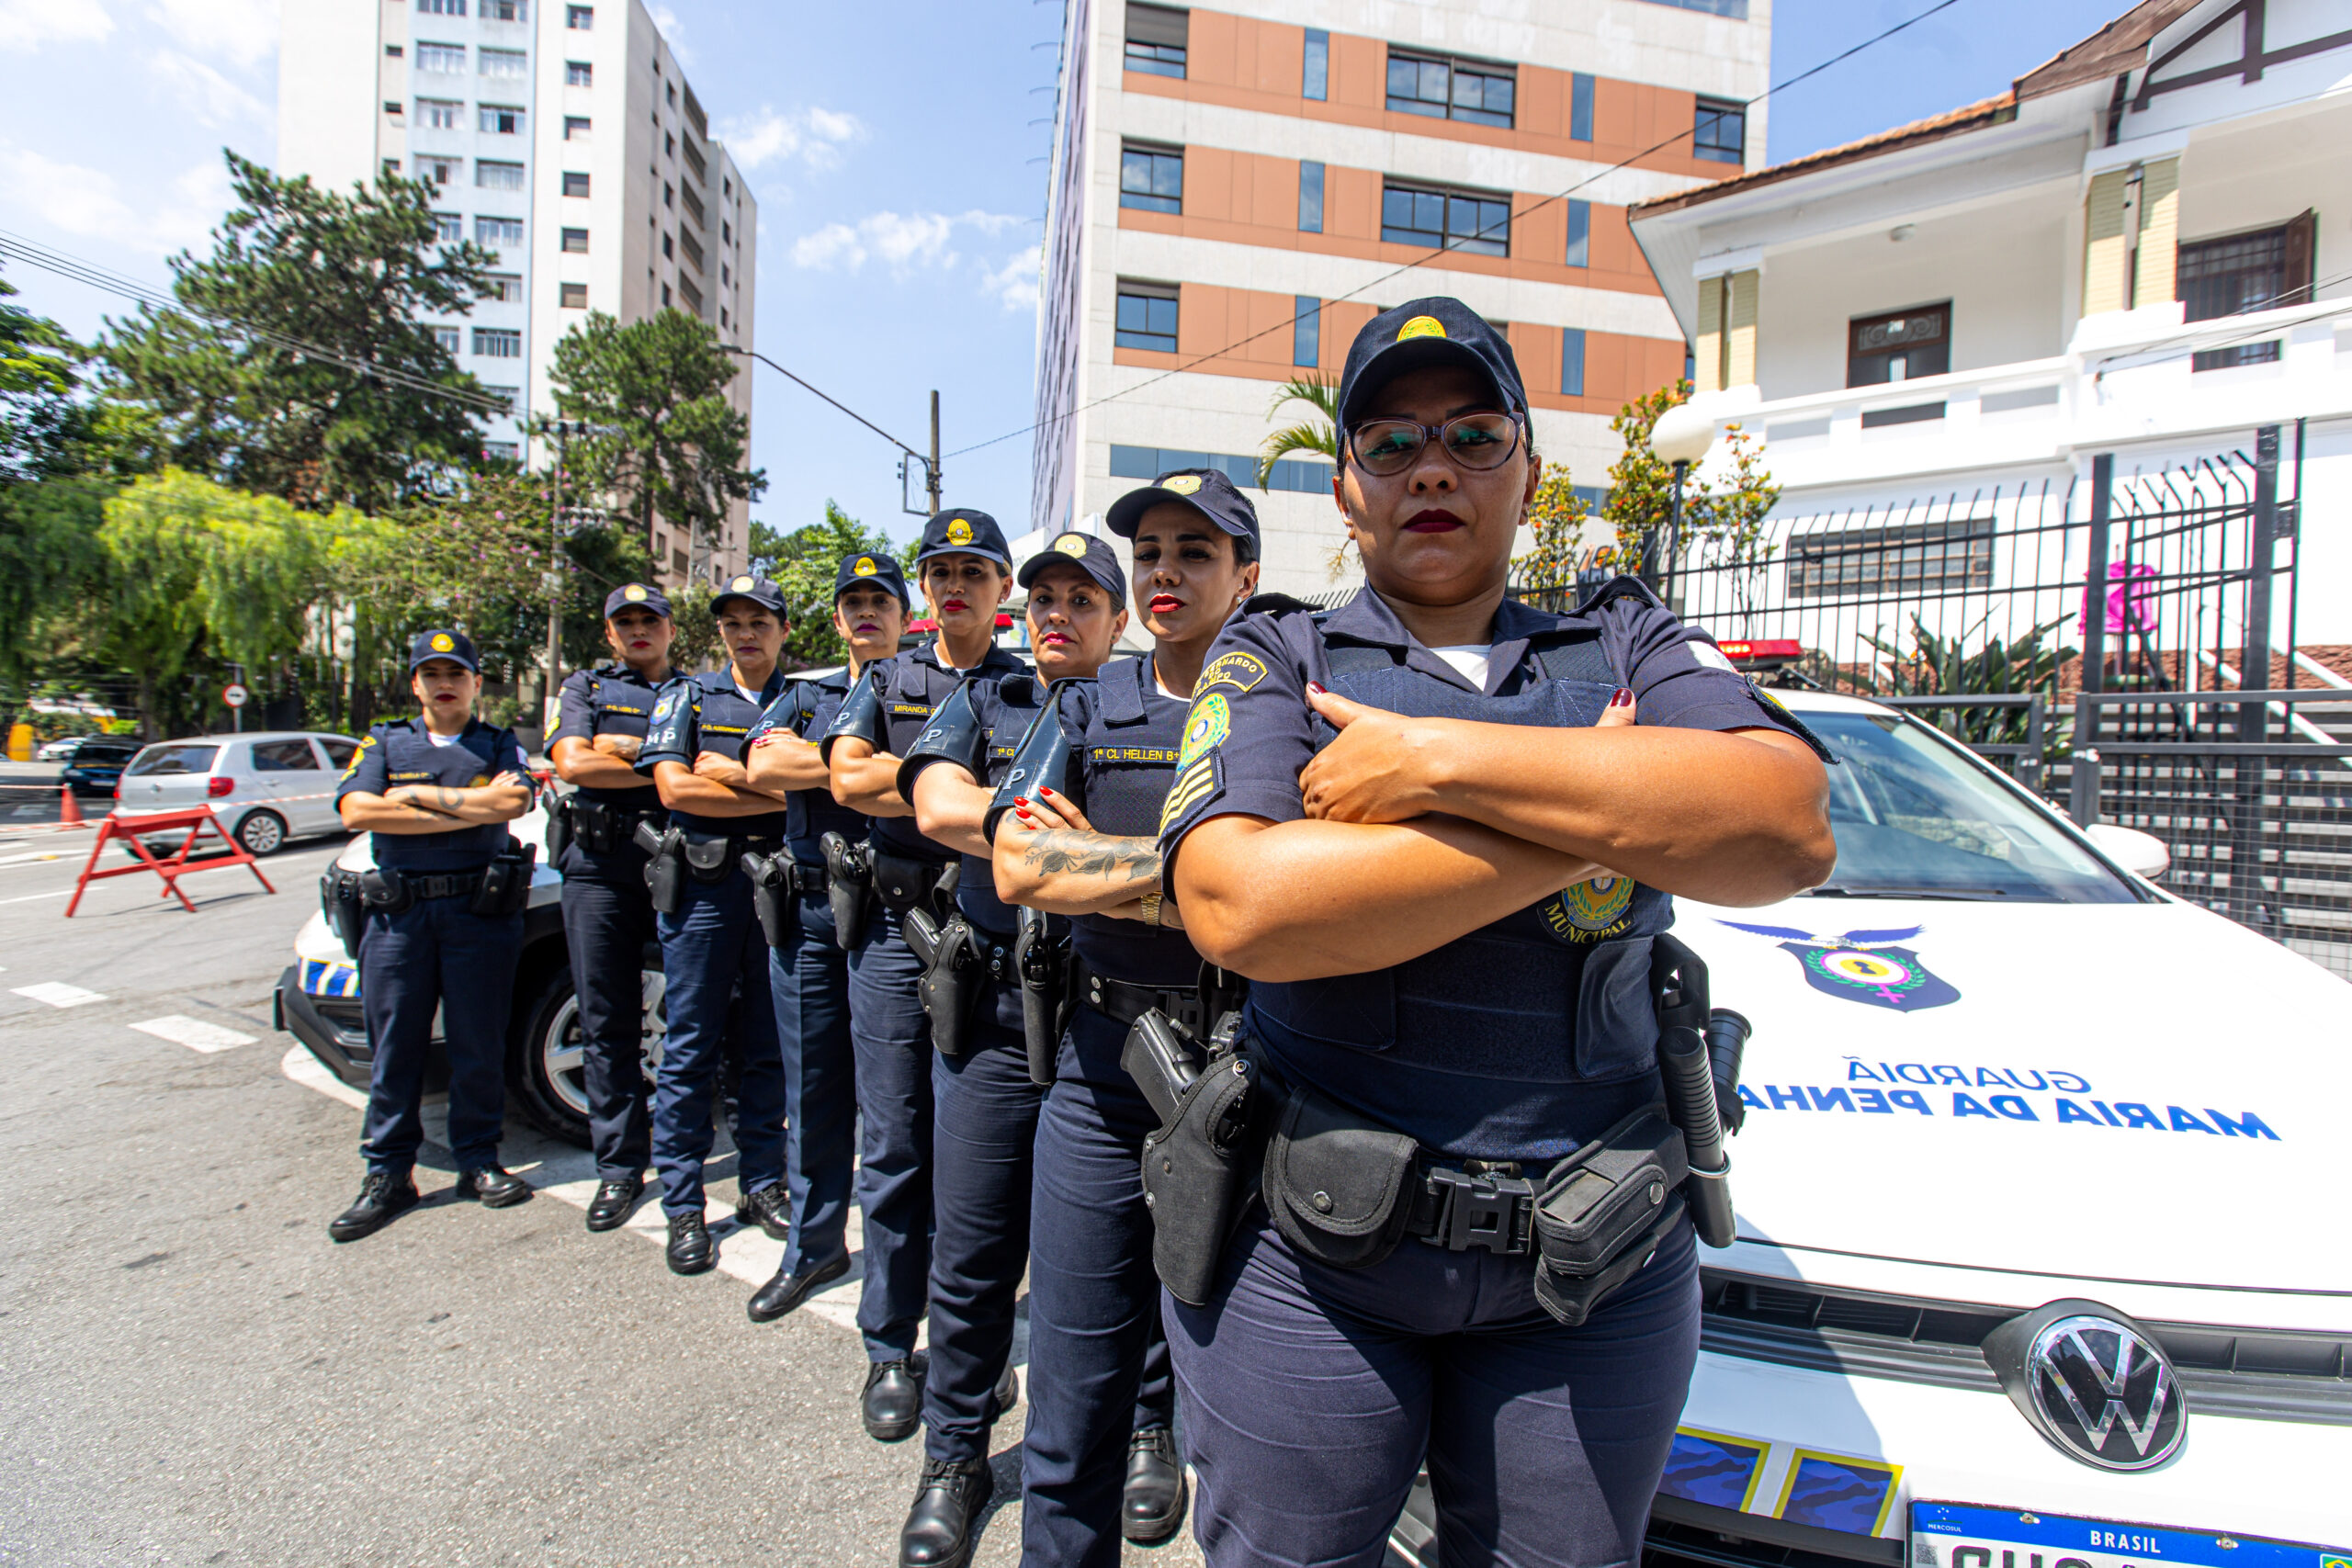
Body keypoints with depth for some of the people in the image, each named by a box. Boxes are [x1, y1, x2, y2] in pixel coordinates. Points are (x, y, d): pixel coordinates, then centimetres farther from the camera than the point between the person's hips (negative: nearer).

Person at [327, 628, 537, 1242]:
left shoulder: (500, 745, 10)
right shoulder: (384, 743, 13)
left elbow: (514, 801, -11)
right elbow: (356, 811, -5)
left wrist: (417, 796, -6)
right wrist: (472, 808, -10)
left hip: (481, 910, -1)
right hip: (398, 911, 1)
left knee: (479, 1046, 5)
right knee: (394, 1048, 5)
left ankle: (478, 1162, 18)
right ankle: (388, 1175, 17)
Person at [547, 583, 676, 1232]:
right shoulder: (584, 689, 14)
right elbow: (572, 764, -4)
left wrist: (626, 747, -8)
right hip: (599, 868, 0)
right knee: (608, 1025, 4)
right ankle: (619, 1166, 14)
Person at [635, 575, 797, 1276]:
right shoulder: (686, 696, 9)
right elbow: (674, 788, -6)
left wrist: (729, 771, -10)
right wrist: (779, 795, -9)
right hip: (702, 884, -1)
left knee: (770, 1047, 9)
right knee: (691, 1048, 3)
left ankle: (761, 1185, 22)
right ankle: (683, 1206, 14)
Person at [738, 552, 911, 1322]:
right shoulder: (803, 696, 15)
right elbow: (763, 767, -4)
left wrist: (809, 758, -11)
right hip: (807, 910, 4)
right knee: (811, 1088, 12)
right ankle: (815, 1245, 28)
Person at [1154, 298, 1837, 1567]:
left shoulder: (1632, 649, 5)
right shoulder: (1276, 660, -1)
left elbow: (1788, 834, -15)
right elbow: (1240, 909, -21)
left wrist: (1436, 760, -20)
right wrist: (1604, 811, -17)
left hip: (1591, 1271, 2)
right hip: (1308, 1259, -1)